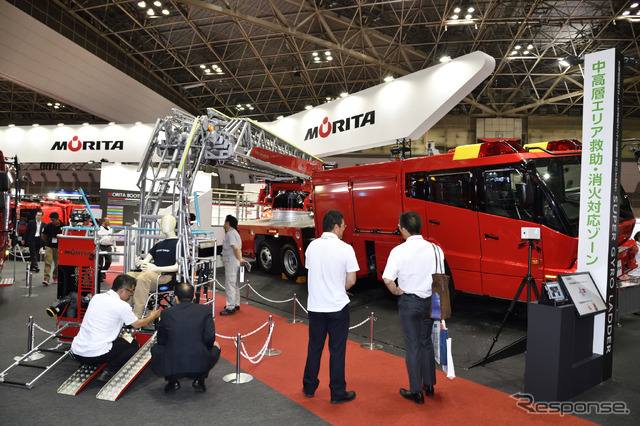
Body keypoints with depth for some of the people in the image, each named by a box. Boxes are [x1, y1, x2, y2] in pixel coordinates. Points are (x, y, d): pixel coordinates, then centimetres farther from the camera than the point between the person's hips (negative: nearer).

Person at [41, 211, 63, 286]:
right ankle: (46, 279, -16)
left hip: (58, 247, 0)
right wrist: (48, 242, 14)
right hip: (49, 247, 0)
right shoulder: (48, 226, -2)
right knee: (48, 262, -11)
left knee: (57, 264, 9)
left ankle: (55, 277, 27)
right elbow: (43, 236, 13)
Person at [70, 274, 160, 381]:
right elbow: (137, 324, 7)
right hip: (96, 355, -7)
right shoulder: (122, 306, -11)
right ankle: (109, 371, -4)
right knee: (133, 345, 11)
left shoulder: (96, 297, 8)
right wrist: (152, 316, 25)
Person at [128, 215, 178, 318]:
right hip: (152, 273, 8)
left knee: (143, 277, -34)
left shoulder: (178, 243, 1)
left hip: (167, 276, -8)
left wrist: (156, 268, -18)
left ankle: (136, 316, -35)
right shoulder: (159, 244, 25)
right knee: (128, 276, -15)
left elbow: (178, 267, -10)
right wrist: (139, 263, -4)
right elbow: (146, 260, 22)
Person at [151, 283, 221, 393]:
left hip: (172, 367, 1)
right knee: (215, 347, 29)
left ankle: (172, 381, 16)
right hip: (199, 366, 0)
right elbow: (210, 338, -4)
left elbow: (161, 341, 11)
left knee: (156, 349, 30)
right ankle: (199, 379, 13)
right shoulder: (205, 310, -1)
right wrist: (213, 344, 19)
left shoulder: (166, 313, 2)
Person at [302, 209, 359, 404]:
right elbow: (351, 280, -9)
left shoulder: (312, 246, -1)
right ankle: (337, 393, 18)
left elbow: (311, 271, 8)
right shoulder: (345, 249, -13)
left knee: (314, 347, 17)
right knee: (337, 350, 8)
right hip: (337, 306, -4)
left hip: (315, 305, 4)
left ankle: (309, 387, 30)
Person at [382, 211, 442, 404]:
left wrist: (397, 291, -6)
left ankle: (416, 392, 18)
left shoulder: (399, 251, -16)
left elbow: (387, 279, -25)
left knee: (413, 346, 8)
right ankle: (429, 385, 33)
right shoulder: (435, 249, -5)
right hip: (429, 301, 4)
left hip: (409, 301, -4)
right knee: (426, 342, 20)